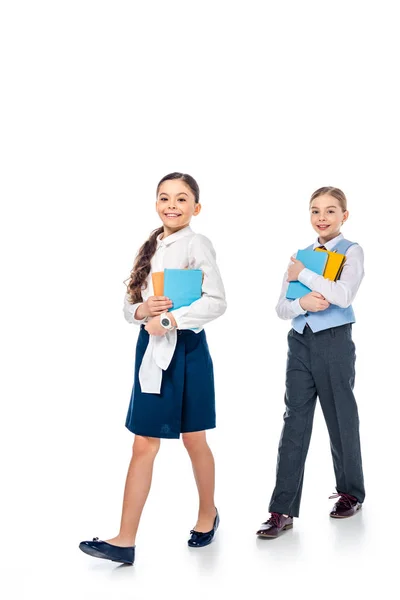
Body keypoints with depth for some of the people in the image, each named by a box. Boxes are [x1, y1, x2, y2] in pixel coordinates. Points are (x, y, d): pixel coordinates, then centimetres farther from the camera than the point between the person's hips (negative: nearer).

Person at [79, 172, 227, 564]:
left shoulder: (196, 245, -9)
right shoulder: (150, 248, 10)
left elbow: (217, 301, -19)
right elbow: (128, 306, 10)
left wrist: (169, 319, -21)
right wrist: (141, 311, -12)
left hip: (186, 350, -5)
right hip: (151, 349, 5)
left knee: (194, 440, 11)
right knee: (144, 445, 5)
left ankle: (208, 514, 35)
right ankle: (125, 540, 8)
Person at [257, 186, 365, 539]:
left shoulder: (352, 252, -2)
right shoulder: (301, 255, 11)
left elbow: (343, 295, -20)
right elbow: (282, 307, 6)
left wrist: (303, 275, -13)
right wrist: (302, 303, -15)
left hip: (335, 342, -4)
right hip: (300, 342, 4)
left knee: (341, 419, 9)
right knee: (294, 422, 0)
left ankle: (351, 493, 31)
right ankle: (283, 510, 1)